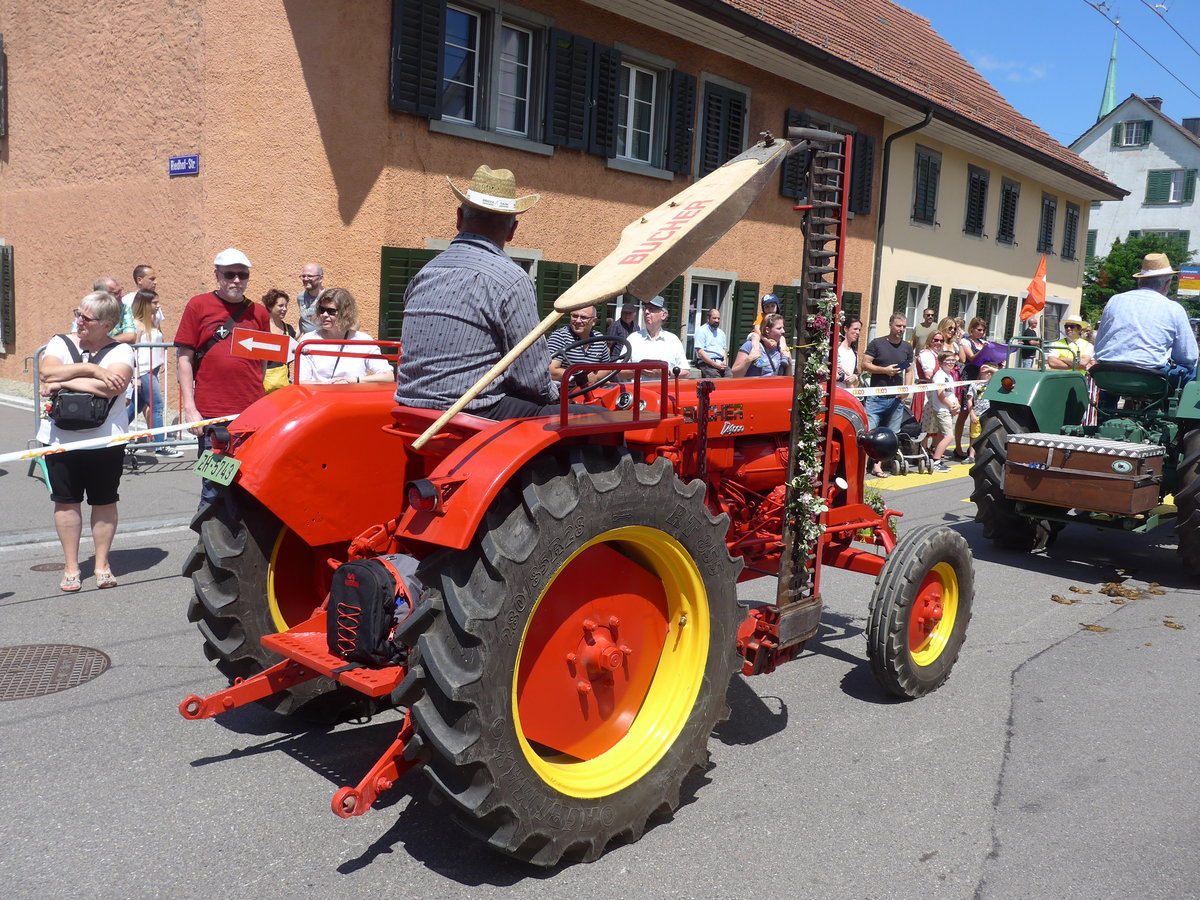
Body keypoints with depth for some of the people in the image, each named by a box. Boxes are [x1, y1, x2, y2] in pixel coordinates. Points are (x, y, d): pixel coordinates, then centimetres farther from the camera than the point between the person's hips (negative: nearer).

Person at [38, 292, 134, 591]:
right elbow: (47, 371, -15)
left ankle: (102, 564, 22)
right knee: (66, 501, 7)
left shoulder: (120, 351, -3)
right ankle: (71, 567, 19)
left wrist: (63, 382, -17)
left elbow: (113, 386, -21)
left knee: (105, 501, 7)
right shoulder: (61, 342, 5)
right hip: (60, 439, 2)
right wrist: (92, 370, -20)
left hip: (106, 440, -2)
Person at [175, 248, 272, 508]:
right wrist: (190, 408, -5)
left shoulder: (258, 313, 11)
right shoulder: (198, 306, 4)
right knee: (213, 490, 3)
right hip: (212, 415, -2)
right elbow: (184, 358, 2)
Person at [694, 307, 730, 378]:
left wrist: (725, 362, -1)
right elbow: (700, 352, -7)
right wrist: (715, 364, -14)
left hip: (721, 363, 6)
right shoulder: (701, 330, 3)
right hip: (706, 363, -6)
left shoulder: (721, 333, 23)